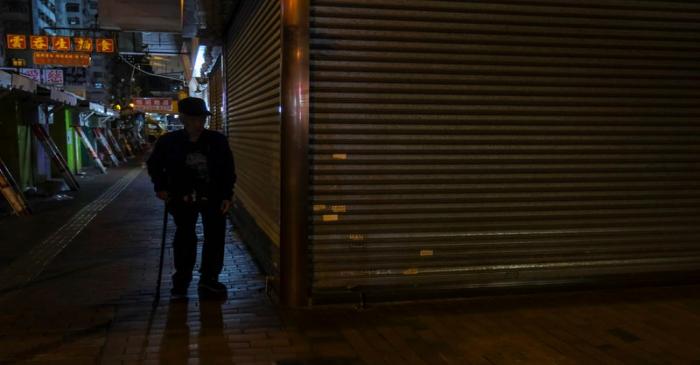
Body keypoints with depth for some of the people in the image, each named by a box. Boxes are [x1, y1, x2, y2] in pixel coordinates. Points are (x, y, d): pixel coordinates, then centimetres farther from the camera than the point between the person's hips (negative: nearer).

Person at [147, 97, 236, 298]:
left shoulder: (218, 140, -6)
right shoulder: (168, 141, -6)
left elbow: (228, 170, 1)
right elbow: (154, 165, 11)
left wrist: (227, 196, -4)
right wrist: (160, 187, 0)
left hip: (213, 197, 1)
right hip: (183, 198, -1)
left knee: (215, 236, 4)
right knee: (185, 237, 5)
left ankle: (209, 279, 19)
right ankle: (181, 280, 21)